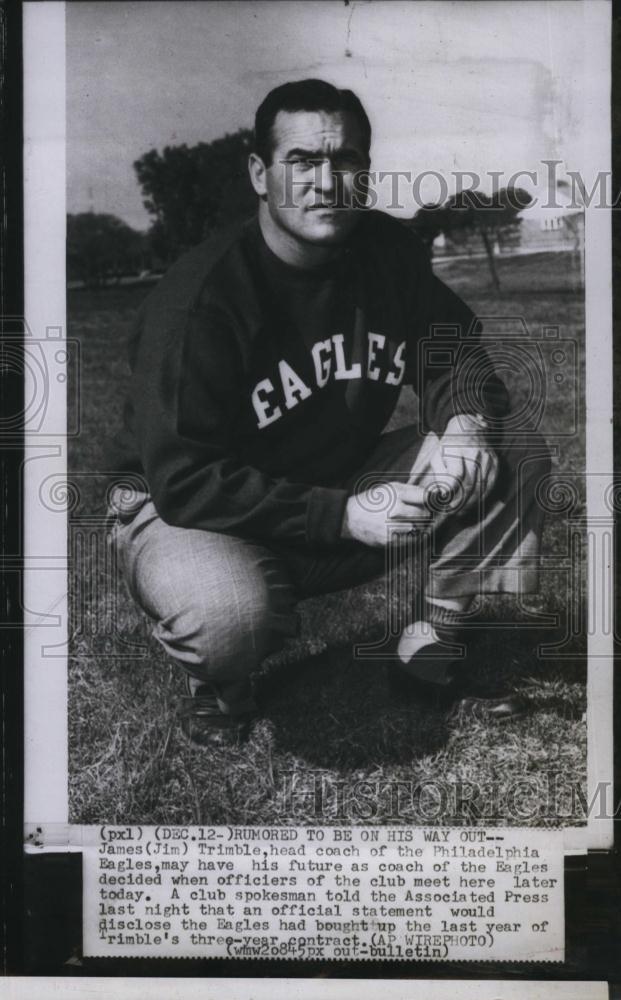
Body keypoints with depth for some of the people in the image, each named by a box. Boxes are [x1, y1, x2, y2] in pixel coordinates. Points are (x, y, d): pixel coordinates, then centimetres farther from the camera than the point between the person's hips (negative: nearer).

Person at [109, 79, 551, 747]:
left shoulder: (389, 252, -4)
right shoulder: (200, 300, -23)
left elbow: (454, 350, 8)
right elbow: (182, 480, -25)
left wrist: (467, 420, -17)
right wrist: (343, 515, -29)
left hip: (351, 484, 6)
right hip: (191, 515, -5)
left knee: (515, 458, -9)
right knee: (229, 614, -41)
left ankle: (432, 645, 7)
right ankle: (218, 682, -1)